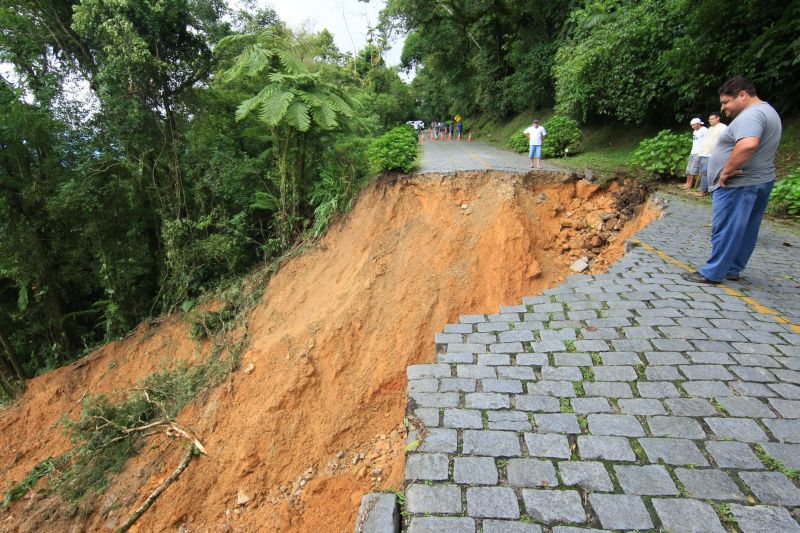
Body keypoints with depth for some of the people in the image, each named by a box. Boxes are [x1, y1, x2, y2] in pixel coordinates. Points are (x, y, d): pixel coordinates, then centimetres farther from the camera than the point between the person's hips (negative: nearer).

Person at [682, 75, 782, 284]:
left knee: (726, 230, -5)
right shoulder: (767, 111, 19)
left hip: (738, 185, -11)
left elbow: (748, 145, -35)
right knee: (745, 231, 14)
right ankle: (732, 269, 24)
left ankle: (712, 273, 0)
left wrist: (726, 171, -25)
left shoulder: (751, 115, -17)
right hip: (760, 181, 11)